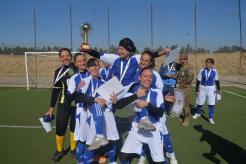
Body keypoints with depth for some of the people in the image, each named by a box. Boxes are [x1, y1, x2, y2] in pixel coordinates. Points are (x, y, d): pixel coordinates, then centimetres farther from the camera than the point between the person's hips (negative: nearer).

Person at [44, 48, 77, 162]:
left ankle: (73, 149, 33)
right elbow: (55, 90, 5)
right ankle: (59, 151, 25)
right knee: (60, 128, 1)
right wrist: (51, 108, 5)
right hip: (63, 104, 1)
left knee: (74, 127, 11)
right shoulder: (58, 72, -1)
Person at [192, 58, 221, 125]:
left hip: (211, 89, 0)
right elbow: (198, 81, 0)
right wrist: (197, 90, 0)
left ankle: (211, 118, 9)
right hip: (202, 88, 1)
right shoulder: (202, 71, -5)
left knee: (211, 104, -4)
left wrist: (219, 89, 16)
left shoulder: (214, 71, -4)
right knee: (200, 103, 12)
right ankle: (198, 113, 39)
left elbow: (217, 81, 8)